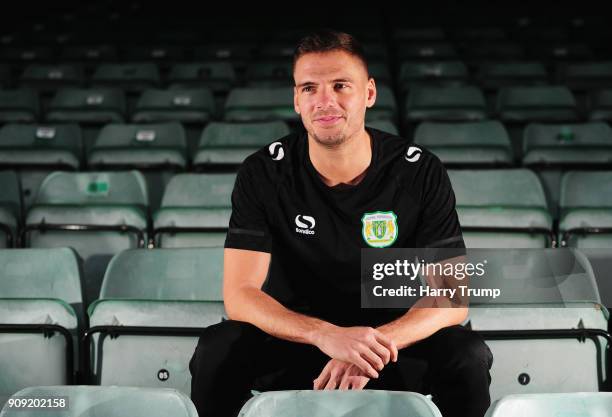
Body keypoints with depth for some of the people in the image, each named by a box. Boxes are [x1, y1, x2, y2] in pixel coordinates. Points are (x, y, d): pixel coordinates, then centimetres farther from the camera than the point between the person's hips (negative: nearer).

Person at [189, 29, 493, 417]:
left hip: (394, 335, 0)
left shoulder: (422, 173, -11)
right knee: (218, 348, -28)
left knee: (467, 356, -28)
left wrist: (375, 343, -33)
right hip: (293, 338, 0)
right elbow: (240, 295, -18)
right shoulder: (262, 174, -11)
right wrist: (326, 335, -36)